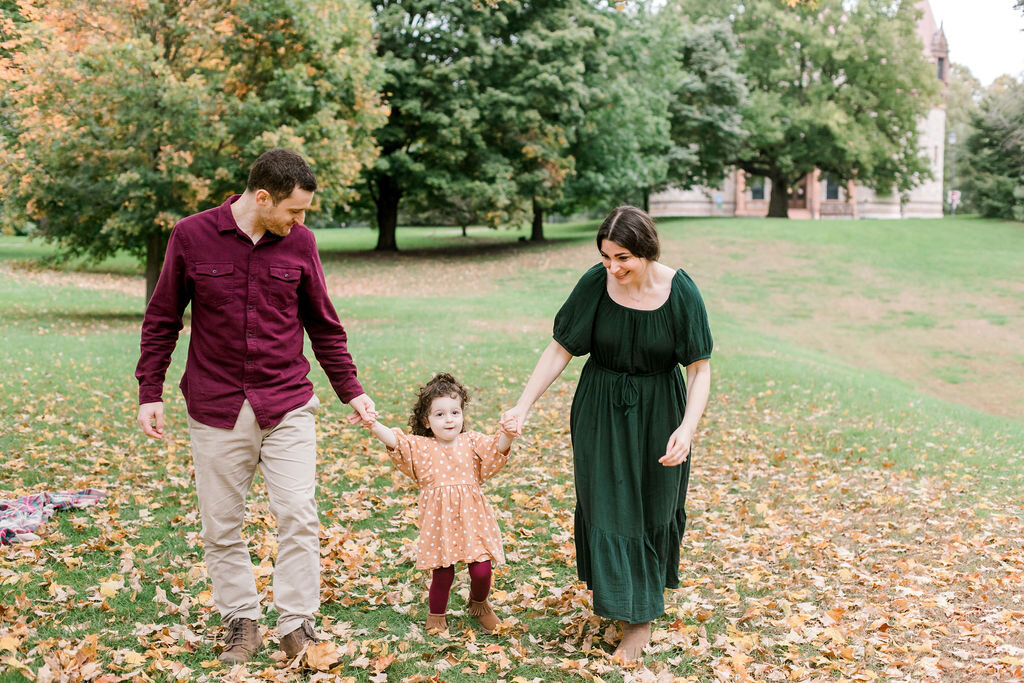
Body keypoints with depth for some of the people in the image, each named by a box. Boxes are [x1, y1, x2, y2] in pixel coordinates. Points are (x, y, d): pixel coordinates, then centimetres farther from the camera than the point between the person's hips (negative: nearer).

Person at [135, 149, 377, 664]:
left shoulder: (299, 242, 0)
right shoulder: (192, 236, -5)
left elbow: (323, 325, 10)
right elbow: (161, 320, 4)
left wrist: (351, 391, 9)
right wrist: (149, 394, 1)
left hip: (287, 405, 1)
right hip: (216, 408, 0)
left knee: (298, 516, -5)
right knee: (221, 525, 7)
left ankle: (297, 625, 9)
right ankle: (242, 624, 22)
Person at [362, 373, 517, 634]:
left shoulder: (472, 442, 4)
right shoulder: (420, 447, 2)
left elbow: (495, 448, -11)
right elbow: (394, 441, -12)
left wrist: (506, 436, -33)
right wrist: (374, 426, -29)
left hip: (472, 518, 1)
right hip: (438, 522, -1)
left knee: (481, 570, -1)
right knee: (442, 573, 2)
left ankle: (479, 604, 31)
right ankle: (436, 614, 29)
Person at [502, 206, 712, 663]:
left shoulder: (680, 292, -20)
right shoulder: (595, 285, -16)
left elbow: (700, 368, -15)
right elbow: (559, 350, -10)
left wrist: (687, 428, -27)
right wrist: (523, 405, -15)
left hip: (658, 414, -1)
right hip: (601, 414, 1)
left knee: (652, 508, 13)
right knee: (606, 505, 6)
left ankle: (642, 615, 29)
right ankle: (625, 604, 23)